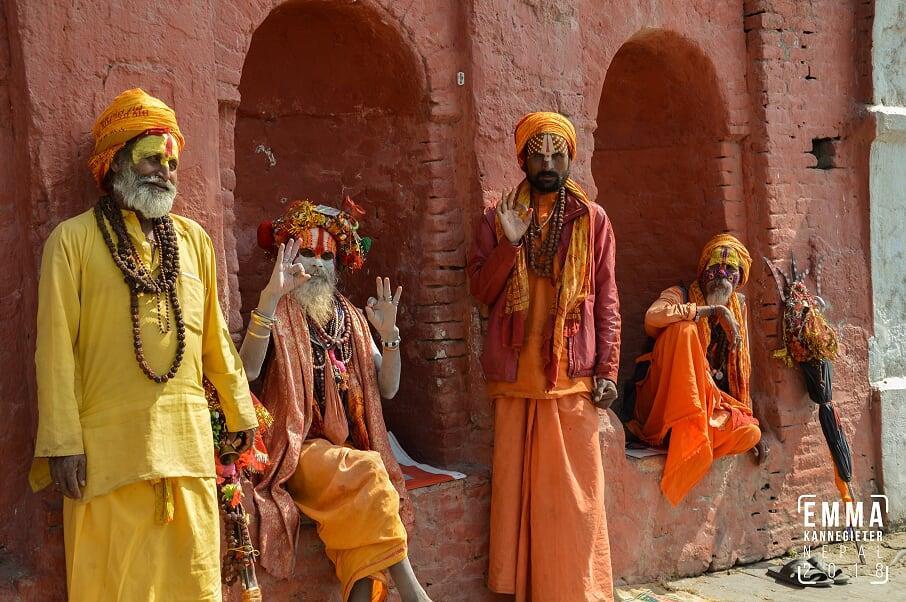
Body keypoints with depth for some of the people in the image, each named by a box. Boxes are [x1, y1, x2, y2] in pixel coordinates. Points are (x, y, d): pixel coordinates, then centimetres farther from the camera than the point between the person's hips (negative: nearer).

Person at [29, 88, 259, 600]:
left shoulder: (193, 240, 13)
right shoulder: (74, 240, 0)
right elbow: (56, 347, -5)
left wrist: (240, 410, 18)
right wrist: (62, 442, -11)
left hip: (188, 438, 4)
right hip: (109, 443, -4)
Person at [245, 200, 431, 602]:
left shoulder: (352, 318, 15)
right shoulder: (278, 316, 1)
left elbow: (387, 389, 11)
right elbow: (249, 370, -20)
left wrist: (389, 332, -5)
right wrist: (270, 297, -30)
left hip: (350, 446, 4)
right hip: (299, 448, -4)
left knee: (362, 506, -28)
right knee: (366, 471, -30)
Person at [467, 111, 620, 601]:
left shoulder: (592, 220, 7)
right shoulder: (497, 220, 10)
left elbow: (607, 302, 5)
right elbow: (480, 289, 2)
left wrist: (608, 370, -3)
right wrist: (510, 242, -12)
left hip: (573, 376, -1)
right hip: (515, 375, 1)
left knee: (574, 489, -2)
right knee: (517, 484, 3)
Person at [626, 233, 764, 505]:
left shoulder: (737, 304, 12)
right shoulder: (681, 295, -4)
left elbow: (740, 367, 16)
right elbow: (652, 317, -29)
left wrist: (749, 420, 12)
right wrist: (712, 310, -27)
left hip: (715, 400, 5)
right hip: (664, 399, -5)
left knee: (749, 433, -24)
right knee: (684, 328, -29)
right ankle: (677, 427, -32)